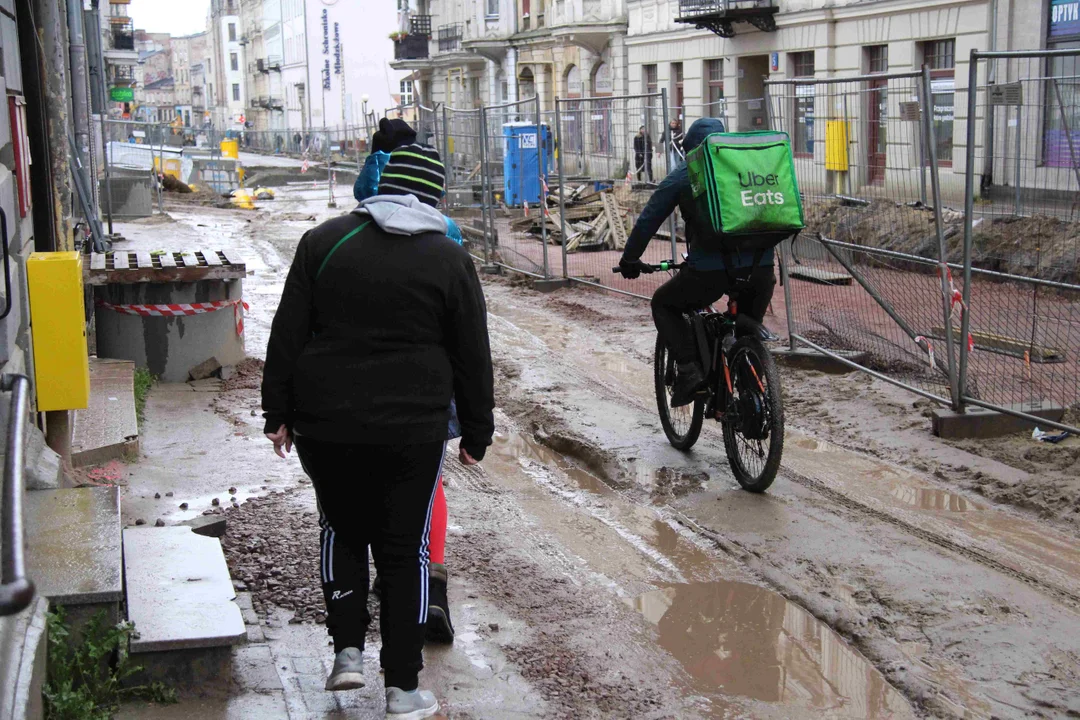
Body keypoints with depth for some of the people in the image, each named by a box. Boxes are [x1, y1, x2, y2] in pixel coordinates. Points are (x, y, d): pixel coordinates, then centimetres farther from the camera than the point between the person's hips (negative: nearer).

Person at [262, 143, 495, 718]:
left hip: (325, 425, 2)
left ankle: (347, 650, 14)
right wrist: (476, 434, 11)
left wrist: (278, 412, 8)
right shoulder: (449, 259, 0)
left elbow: (287, 336, 2)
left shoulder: (325, 240, 3)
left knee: (343, 531, 22)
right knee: (405, 550, 6)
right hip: (412, 431, -1)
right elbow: (472, 357, 3)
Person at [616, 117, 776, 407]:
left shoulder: (683, 175, 11)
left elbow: (648, 220, 13)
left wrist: (629, 259, 27)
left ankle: (688, 370, 4)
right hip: (760, 268, 4)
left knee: (663, 304, 22)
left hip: (711, 270, -3)